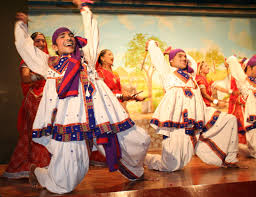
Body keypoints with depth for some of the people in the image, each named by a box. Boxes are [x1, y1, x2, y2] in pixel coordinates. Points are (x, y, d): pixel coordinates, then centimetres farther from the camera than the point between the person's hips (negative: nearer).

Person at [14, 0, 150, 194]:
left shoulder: (86, 58, 23)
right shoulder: (48, 63, 17)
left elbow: (92, 33, 32)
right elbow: (23, 44, 25)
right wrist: (21, 24, 41)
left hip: (100, 118, 4)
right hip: (70, 122, -3)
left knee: (140, 141, 3)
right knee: (63, 185, -7)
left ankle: (134, 172, 34)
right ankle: (38, 172, 26)